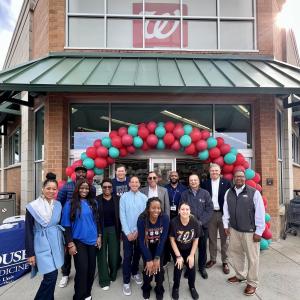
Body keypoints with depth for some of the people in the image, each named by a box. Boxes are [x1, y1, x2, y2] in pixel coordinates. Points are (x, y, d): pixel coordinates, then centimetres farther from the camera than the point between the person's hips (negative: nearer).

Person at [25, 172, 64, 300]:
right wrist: (30, 253, -8)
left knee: (51, 275, 12)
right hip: (42, 245, -4)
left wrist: (64, 243, 13)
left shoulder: (58, 205, 2)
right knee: (51, 276, -8)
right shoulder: (33, 207, -11)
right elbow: (28, 231, -7)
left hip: (56, 244, 4)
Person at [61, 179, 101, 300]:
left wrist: (99, 236, 7)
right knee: (82, 269, -3)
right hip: (78, 242, -4)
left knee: (91, 268, 11)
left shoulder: (93, 203, 4)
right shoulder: (70, 204, -8)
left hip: (92, 240, 4)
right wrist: (70, 243, -10)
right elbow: (67, 225, -7)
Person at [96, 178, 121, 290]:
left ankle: (113, 275, 31)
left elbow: (121, 215, 0)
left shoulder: (117, 199, -1)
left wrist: (121, 230, -5)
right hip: (101, 230, -1)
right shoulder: (97, 199, -5)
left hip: (114, 229, 1)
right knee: (102, 255, 7)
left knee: (114, 254, 8)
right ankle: (104, 280, 20)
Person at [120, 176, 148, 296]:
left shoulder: (144, 198, -4)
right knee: (128, 256, 1)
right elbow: (122, 215, -7)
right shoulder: (124, 197, -7)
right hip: (127, 232, -2)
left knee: (137, 254, 16)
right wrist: (128, 232, -10)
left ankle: (135, 273, 39)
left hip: (140, 231, 2)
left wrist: (137, 231, -7)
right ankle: (126, 281, 16)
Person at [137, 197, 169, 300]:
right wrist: (149, 259, -19)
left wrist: (157, 257, -18)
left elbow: (163, 238, -19)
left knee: (159, 267, -4)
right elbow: (141, 241, -21)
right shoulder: (142, 219, -29)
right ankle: (146, 288, 28)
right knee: (147, 267, -3)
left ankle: (159, 289, 25)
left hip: (159, 246, 1)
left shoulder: (165, 218, -28)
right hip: (146, 246, 0)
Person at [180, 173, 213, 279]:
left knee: (202, 247, 11)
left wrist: (201, 221, -12)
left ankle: (202, 267, 29)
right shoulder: (184, 194, -1)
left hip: (202, 225, 0)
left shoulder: (205, 193, -1)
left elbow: (210, 209, -5)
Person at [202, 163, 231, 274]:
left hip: (223, 214, -2)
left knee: (224, 238, 8)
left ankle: (225, 262, 21)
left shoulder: (226, 183, -3)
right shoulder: (205, 183, 2)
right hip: (210, 214, 2)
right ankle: (212, 259, 27)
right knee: (212, 238, 13)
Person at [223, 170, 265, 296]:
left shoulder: (254, 192, -11)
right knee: (235, 253, 18)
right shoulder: (228, 193, 3)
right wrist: (226, 225, 8)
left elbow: (260, 213, -10)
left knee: (252, 257, 8)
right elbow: (226, 210, 10)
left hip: (250, 231, -4)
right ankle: (240, 275, 40)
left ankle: (252, 283, 27)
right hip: (234, 230, 5)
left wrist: (259, 231, -9)